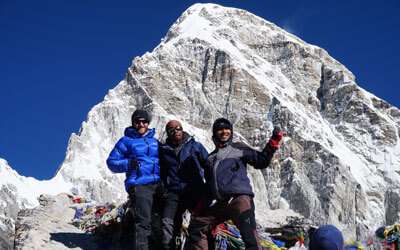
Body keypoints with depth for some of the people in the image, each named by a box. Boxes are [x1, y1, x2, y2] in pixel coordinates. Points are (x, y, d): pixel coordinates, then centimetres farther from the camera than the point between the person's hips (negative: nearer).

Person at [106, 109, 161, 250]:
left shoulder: (154, 141, 21)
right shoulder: (126, 141, 7)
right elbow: (112, 162, 5)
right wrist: (128, 163, -13)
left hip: (158, 185, 6)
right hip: (139, 184, -5)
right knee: (143, 222, -15)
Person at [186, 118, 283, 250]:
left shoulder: (238, 148, 13)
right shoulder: (211, 157, 25)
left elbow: (261, 161, 5)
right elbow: (208, 184, 27)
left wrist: (273, 144, -6)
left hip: (239, 198, -6)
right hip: (218, 203, 6)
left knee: (249, 233, -23)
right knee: (196, 227, 9)